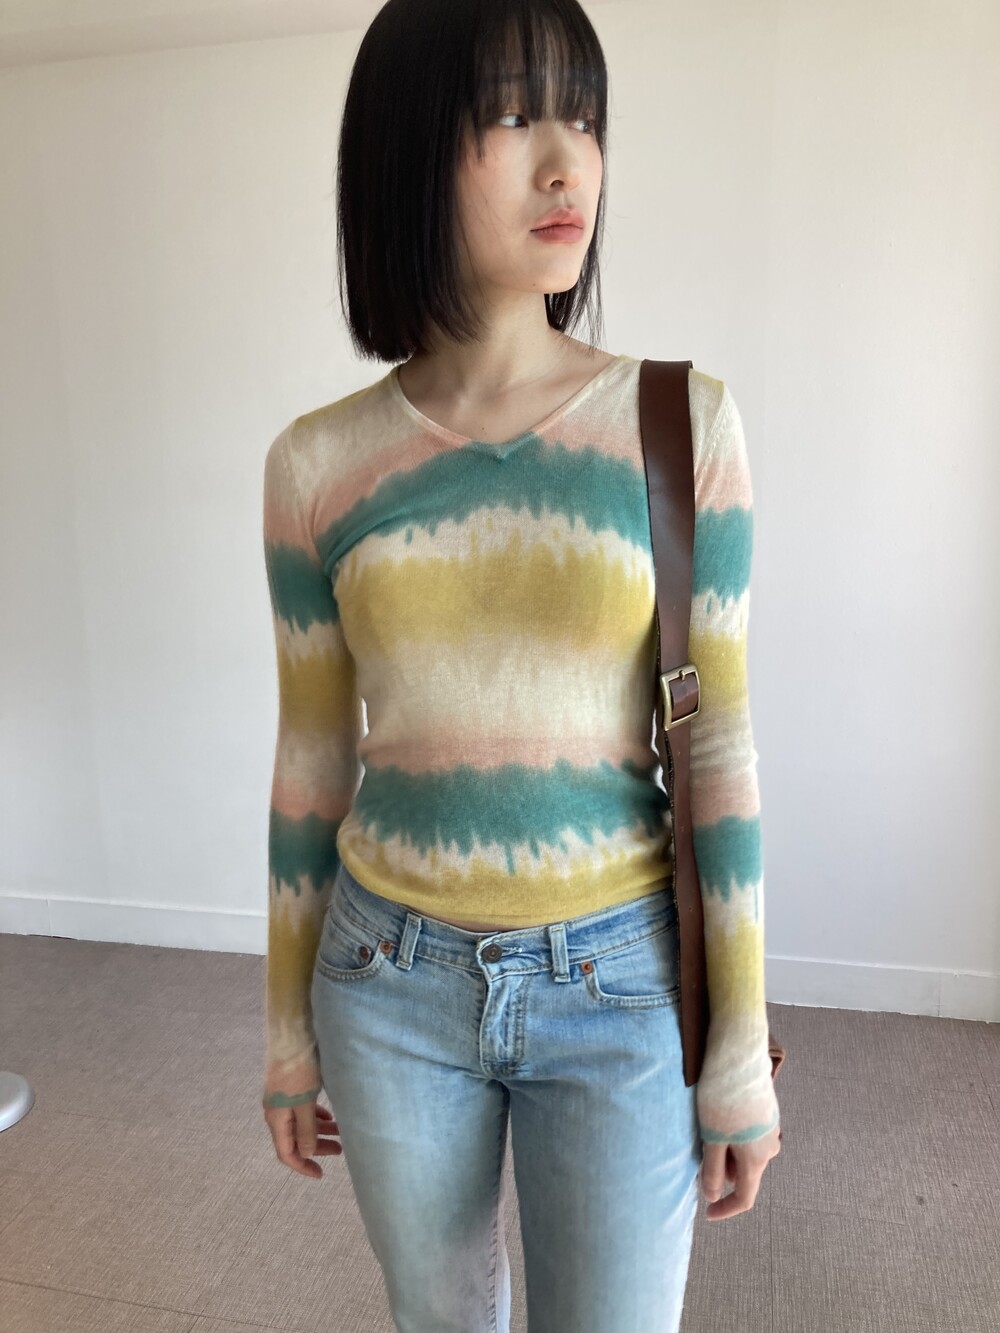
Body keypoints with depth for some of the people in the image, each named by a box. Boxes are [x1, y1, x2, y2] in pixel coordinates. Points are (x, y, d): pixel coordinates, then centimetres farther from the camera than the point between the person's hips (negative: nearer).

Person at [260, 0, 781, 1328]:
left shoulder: (682, 421, -9)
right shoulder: (315, 463, -5)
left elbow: (718, 746, -6)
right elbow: (310, 763, 1)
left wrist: (740, 1044, -2)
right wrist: (289, 1029, 9)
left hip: (619, 984, -1)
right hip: (391, 984, 2)